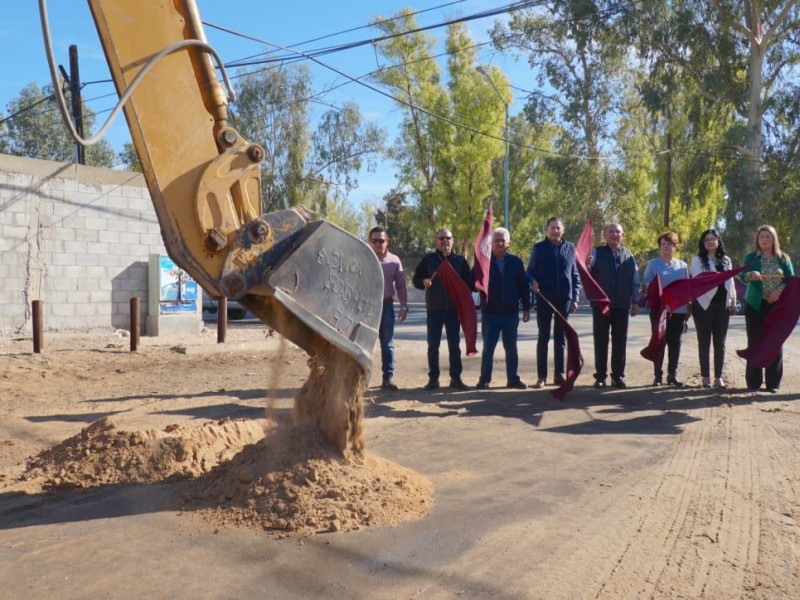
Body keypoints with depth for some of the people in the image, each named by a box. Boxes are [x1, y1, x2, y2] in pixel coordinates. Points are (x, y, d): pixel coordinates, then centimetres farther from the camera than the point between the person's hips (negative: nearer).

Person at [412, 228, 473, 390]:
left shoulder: (460, 260, 5)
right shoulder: (429, 259, 2)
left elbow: (469, 283, 7)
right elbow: (416, 279, 6)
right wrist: (423, 282, -16)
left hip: (453, 309, 1)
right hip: (434, 309, -1)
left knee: (454, 344, 5)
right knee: (433, 345, 2)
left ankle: (456, 378, 12)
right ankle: (433, 378, 10)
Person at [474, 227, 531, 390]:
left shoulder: (516, 262, 4)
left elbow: (523, 286, 6)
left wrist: (526, 308, 5)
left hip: (511, 313, 2)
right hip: (490, 313, -2)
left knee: (511, 348, 9)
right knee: (488, 348, 3)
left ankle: (513, 378, 18)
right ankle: (484, 379, 10)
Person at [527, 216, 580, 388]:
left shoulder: (570, 248, 8)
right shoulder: (538, 248, 2)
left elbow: (575, 275, 10)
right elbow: (530, 271, 4)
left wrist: (575, 298, 3)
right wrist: (533, 281, -18)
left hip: (564, 299, 2)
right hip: (544, 299, -2)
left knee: (561, 338, 8)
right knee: (543, 337, 1)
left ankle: (559, 374, 15)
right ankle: (541, 376, 5)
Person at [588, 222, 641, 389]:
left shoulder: (629, 255, 9)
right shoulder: (596, 253, 0)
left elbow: (635, 281, 10)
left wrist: (635, 302, 5)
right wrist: (585, 265, -31)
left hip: (622, 306, 2)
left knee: (620, 342, 6)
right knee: (601, 341, 3)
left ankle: (618, 376, 15)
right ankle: (600, 376, 10)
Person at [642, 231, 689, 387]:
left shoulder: (682, 265, 13)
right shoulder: (653, 264, 4)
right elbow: (645, 284, -1)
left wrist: (688, 308, 11)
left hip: (679, 310, 3)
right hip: (659, 309, -3)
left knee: (675, 342, 4)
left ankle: (672, 374, 12)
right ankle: (658, 375, 5)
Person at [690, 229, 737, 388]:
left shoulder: (726, 260, 14)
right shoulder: (698, 260, 1)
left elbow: (730, 281, 16)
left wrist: (733, 302, 11)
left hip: (722, 305, 4)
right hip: (704, 305, -4)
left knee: (720, 343, 5)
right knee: (704, 342, 1)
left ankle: (718, 377, 11)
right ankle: (706, 377, 7)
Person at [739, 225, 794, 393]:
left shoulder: (783, 258, 6)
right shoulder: (751, 257, 1)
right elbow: (742, 275, -14)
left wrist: (779, 291, -15)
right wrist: (751, 275, -38)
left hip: (777, 306, 1)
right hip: (755, 305, -1)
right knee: (755, 342, -1)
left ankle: (773, 382, 8)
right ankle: (753, 382, 4)